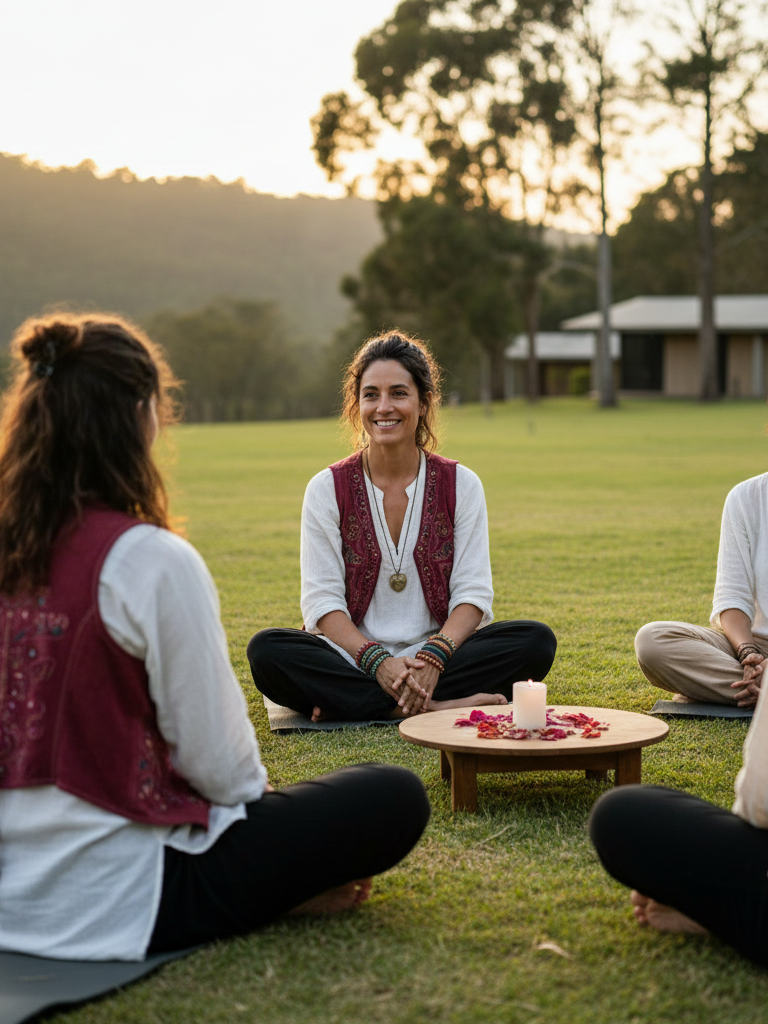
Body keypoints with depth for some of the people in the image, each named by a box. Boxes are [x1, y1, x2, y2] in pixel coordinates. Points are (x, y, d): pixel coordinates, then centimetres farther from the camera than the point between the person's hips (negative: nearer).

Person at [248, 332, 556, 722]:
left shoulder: (461, 485, 4)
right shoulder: (327, 489, 2)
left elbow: (473, 593, -2)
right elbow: (321, 601, -5)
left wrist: (433, 657, -22)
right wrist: (378, 661, -23)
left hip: (438, 656, 1)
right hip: (354, 658, -1)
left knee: (536, 641, -25)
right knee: (266, 651, -29)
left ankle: (350, 702, -27)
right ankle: (435, 707, -31)